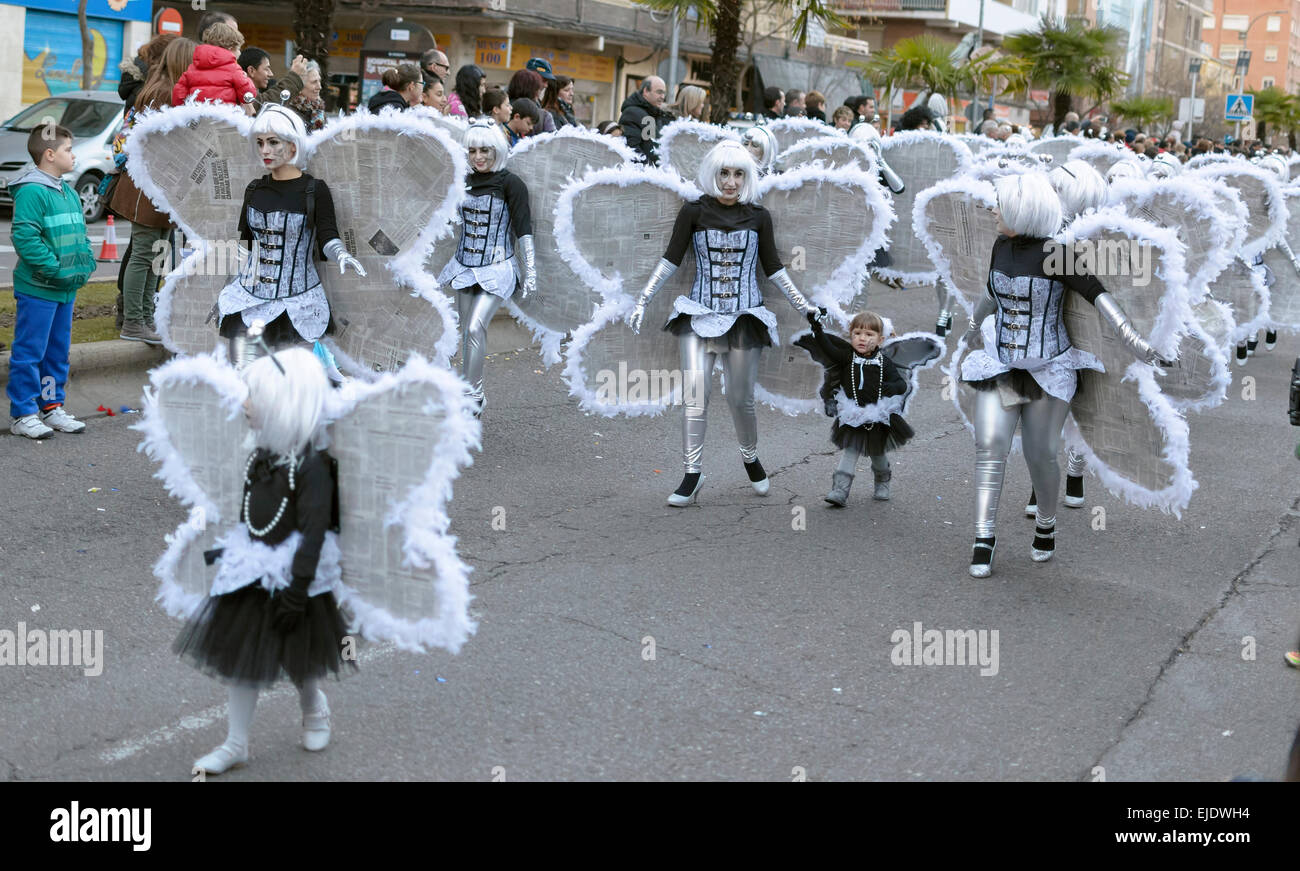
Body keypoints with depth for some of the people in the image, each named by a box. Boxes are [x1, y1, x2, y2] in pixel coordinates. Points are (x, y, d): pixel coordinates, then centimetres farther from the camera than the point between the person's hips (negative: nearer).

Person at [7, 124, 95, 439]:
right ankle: (23, 415, 3)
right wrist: (54, 270, -21)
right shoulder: (31, 191, -15)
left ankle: (51, 407, 26)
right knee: (30, 352, -3)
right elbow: (24, 236, -21)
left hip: (66, 289, 9)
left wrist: (85, 264, 6)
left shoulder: (69, 192, 14)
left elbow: (79, 234, 22)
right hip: (37, 289, -9)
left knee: (58, 351, 16)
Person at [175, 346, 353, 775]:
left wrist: (297, 591, -23)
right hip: (250, 578, 7)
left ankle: (315, 710, 42)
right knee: (238, 657, 7)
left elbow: (314, 533, -21)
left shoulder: (313, 465, -20)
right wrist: (234, 558, 15)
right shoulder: (261, 457, 2)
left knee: (298, 658, 12)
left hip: (290, 580, -7)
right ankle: (235, 744, 17)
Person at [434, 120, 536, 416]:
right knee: (467, 332, 8)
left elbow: (523, 231, -10)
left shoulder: (510, 184, -9)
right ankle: (472, 398, 17)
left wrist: (530, 276, -13)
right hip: (464, 267, 6)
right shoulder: (466, 181, 8)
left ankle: (472, 395, -14)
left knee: (475, 327, -20)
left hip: (495, 270, -6)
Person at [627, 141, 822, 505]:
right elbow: (670, 260, 3)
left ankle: (750, 458, 31)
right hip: (700, 313, 0)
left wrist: (803, 305, 10)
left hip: (744, 314, 1)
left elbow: (774, 268, 11)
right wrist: (642, 301, -1)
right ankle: (692, 474, -7)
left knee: (741, 397, 5)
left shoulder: (758, 217, 4)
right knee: (695, 392, -12)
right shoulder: (694, 212, 0)